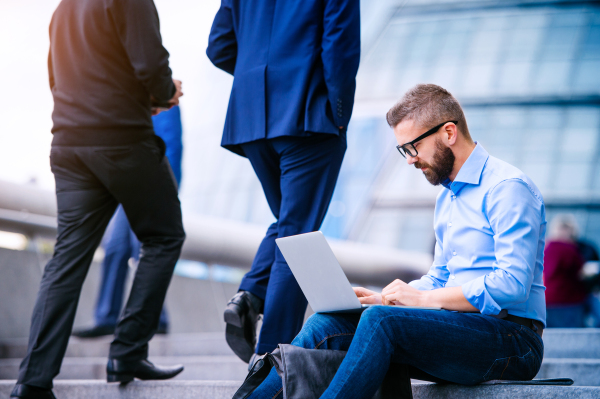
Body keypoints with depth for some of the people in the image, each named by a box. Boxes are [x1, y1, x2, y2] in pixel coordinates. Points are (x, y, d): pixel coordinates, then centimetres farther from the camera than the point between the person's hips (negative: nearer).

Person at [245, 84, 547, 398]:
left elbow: (513, 285, -19)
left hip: (513, 340, -8)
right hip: (459, 329, 8)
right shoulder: (447, 198, 21)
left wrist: (424, 299, -16)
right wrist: (384, 298, 6)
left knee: (381, 320, -31)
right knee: (327, 324, -10)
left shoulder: (507, 187, -9)